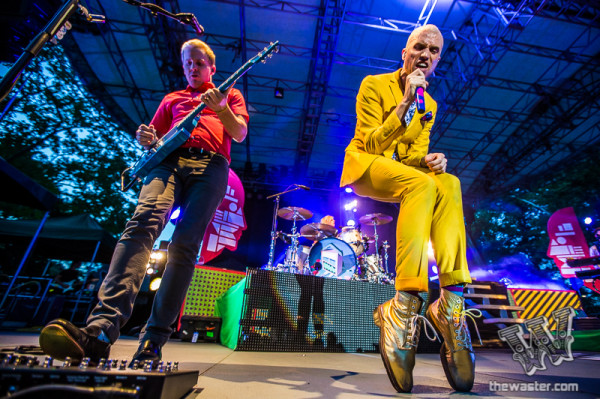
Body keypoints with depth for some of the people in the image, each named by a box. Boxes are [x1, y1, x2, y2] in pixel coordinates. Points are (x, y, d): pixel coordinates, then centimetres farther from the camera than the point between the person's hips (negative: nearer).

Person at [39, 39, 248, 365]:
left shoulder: (230, 95, 27)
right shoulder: (172, 99, 34)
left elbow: (240, 133, 10)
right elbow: (152, 137, 30)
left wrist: (220, 107, -7)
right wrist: (146, 140, 6)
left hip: (211, 164, -2)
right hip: (170, 159, 3)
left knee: (184, 246, -18)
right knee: (144, 221, -27)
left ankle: (152, 343, -16)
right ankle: (100, 330, -34)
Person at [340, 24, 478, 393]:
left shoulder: (430, 105, 16)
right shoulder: (374, 85, 0)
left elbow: (416, 154, 10)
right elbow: (371, 144, -11)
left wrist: (429, 160, -14)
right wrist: (406, 103, -18)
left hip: (404, 171, 5)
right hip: (365, 165, -5)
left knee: (449, 183, -26)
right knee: (422, 184, -34)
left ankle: (451, 304, -32)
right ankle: (404, 308, -40)